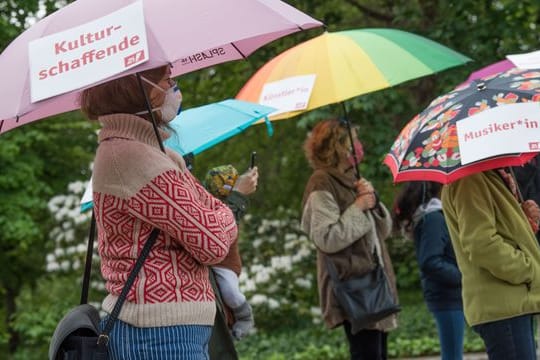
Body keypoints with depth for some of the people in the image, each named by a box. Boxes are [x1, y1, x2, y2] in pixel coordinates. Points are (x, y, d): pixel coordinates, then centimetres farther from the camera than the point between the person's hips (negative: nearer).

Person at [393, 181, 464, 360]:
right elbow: (430, 263, -23)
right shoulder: (433, 217, -15)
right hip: (448, 297, -10)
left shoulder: (436, 214, 15)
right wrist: (463, 277, -18)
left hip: (450, 294, 10)